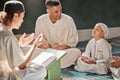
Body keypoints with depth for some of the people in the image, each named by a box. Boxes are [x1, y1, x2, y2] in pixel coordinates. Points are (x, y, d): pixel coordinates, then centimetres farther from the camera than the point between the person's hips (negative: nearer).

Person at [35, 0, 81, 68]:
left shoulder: (68, 20, -10)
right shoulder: (40, 20, -6)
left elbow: (74, 40, -4)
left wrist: (62, 47, -22)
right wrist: (42, 43, -23)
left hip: (65, 50, 0)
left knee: (76, 52, -32)